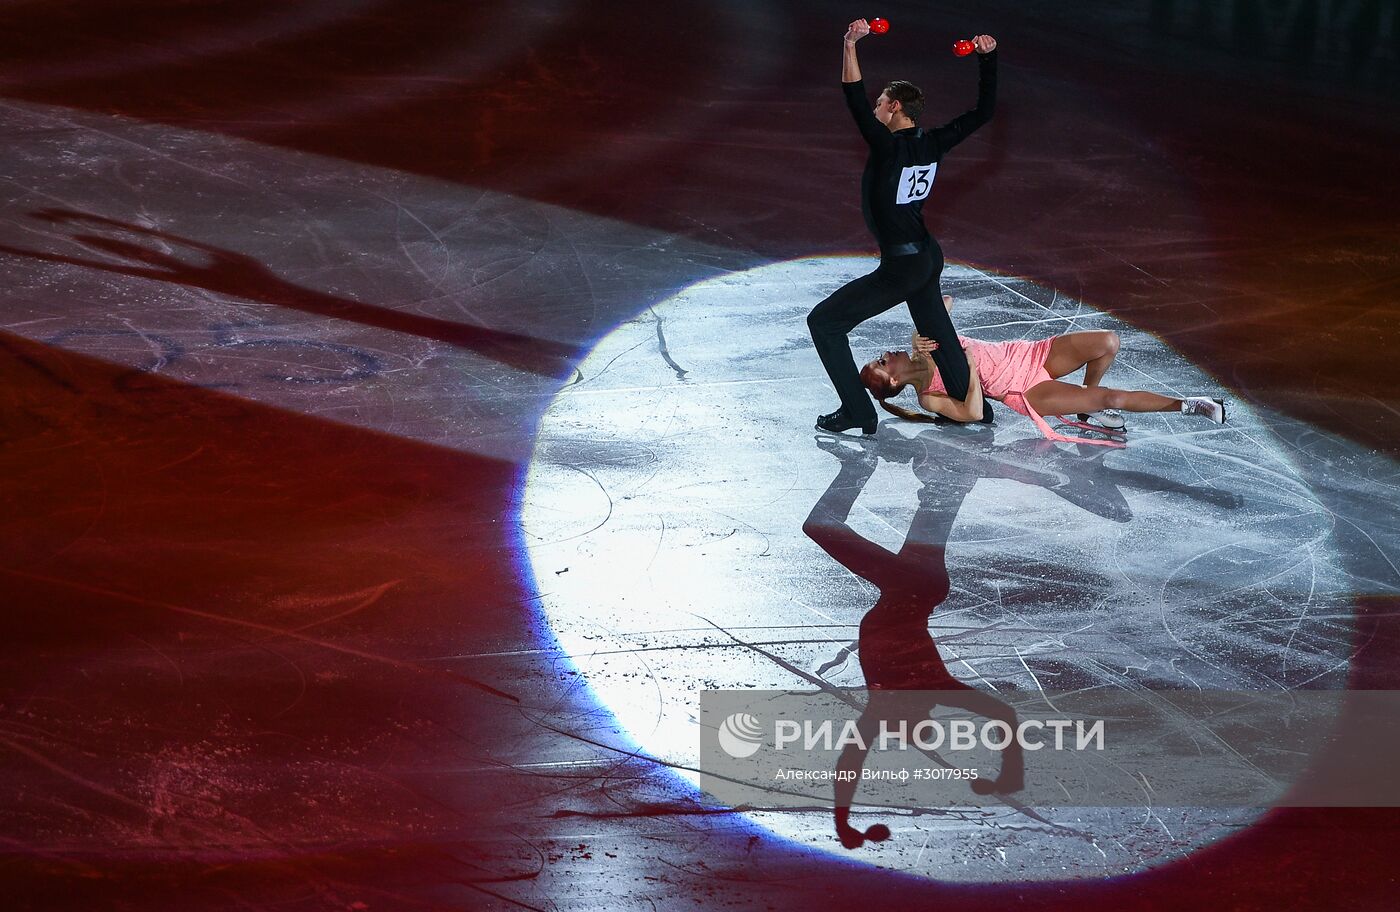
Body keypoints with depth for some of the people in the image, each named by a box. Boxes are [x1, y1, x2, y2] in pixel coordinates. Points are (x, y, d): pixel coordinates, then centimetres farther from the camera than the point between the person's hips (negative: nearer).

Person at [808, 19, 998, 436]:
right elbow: (983, 111, 7)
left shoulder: (888, 147, -21)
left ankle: (857, 412, 1)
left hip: (901, 267, -8)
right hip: (930, 257, 8)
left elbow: (855, 99, -33)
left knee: (823, 322, 0)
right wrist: (987, 58, 5)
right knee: (935, 330, 28)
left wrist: (850, 44, -39)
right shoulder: (933, 144, -1)